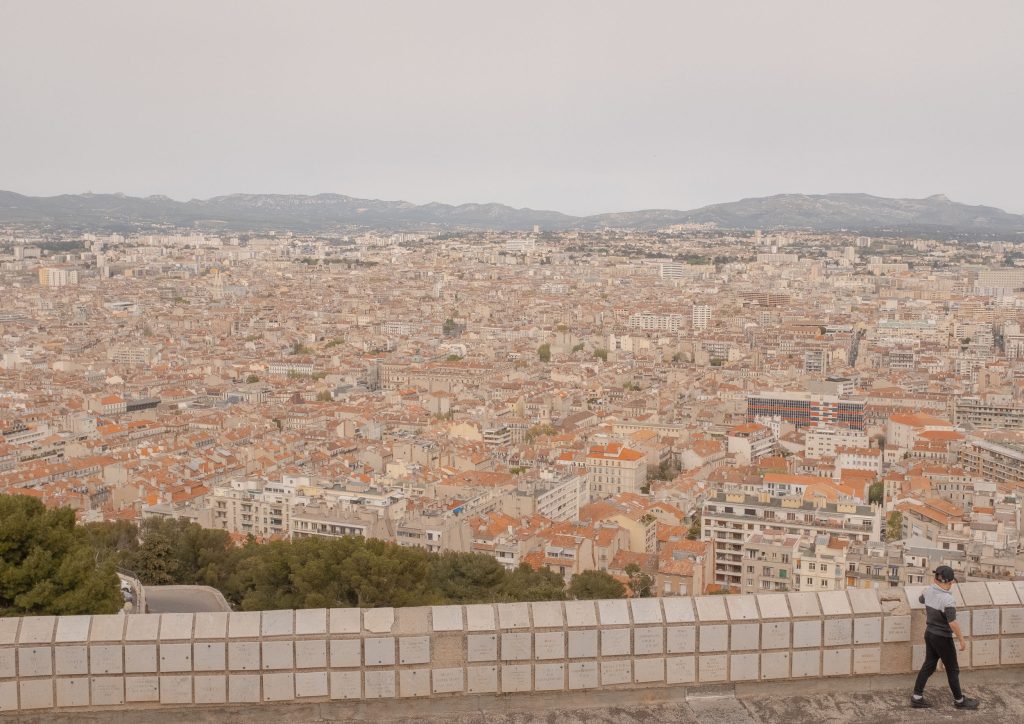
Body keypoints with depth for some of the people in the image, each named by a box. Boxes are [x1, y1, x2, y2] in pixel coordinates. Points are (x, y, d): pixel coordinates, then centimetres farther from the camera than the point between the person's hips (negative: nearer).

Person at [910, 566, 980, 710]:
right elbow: (953, 622, -30)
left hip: (929, 633, 7)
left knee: (928, 665, 16)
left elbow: (921, 599, 20)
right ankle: (959, 700, 25)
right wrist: (961, 640, -19)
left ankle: (916, 697, 17)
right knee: (952, 669, 10)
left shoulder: (928, 591, -3)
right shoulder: (947, 599, -26)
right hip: (942, 638, -7)